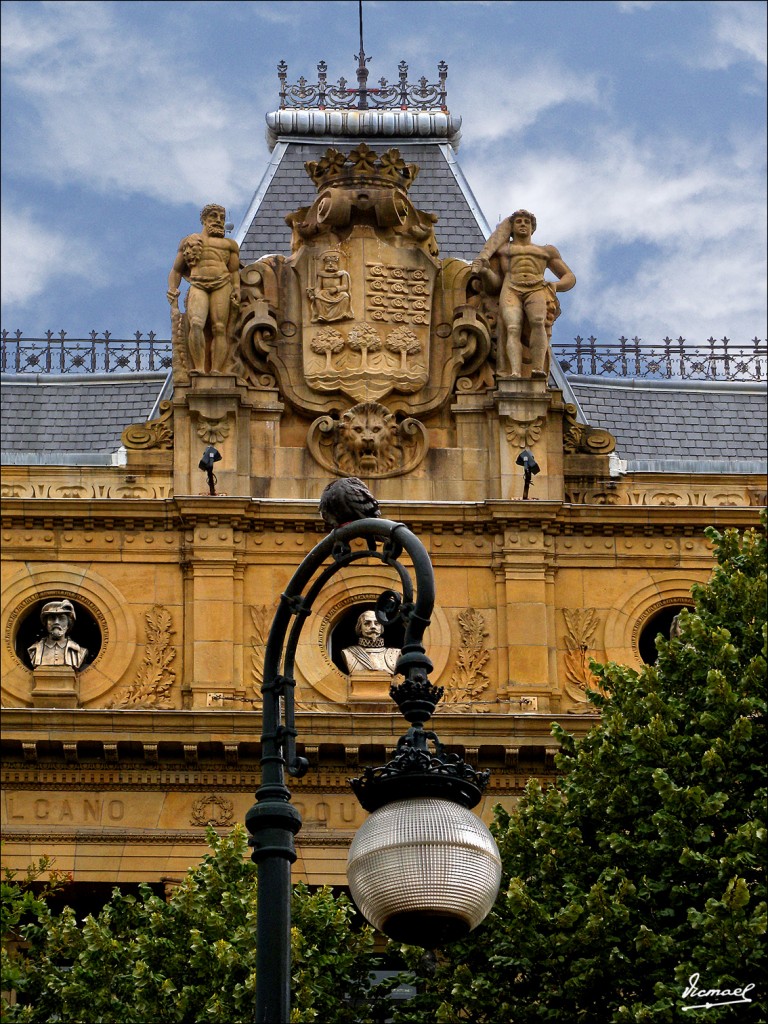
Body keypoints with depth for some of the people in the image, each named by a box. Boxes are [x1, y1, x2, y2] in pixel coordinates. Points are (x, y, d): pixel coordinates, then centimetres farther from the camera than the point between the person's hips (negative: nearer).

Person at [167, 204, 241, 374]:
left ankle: (216, 370, -23)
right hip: (197, 286, -1)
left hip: (222, 285, 1)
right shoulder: (189, 241, 27)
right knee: (196, 323, -25)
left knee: (219, 328, -15)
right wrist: (172, 289, 8)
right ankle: (199, 368, -30)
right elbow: (176, 270, 26)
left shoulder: (229, 243, 25)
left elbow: (234, 271, 17)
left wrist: (237, 290, -2)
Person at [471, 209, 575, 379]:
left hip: (537, 290, 0)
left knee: (538, 322, -37)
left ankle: (538, 370, -49)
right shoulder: (501, 249, 32)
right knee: (513, 330, -33)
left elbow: (569, 278, 30)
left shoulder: (546, 251, 35)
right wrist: (483, 270, -3)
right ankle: (516, 374, -53)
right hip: (511, 290, 0)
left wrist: (555, 286, 6)